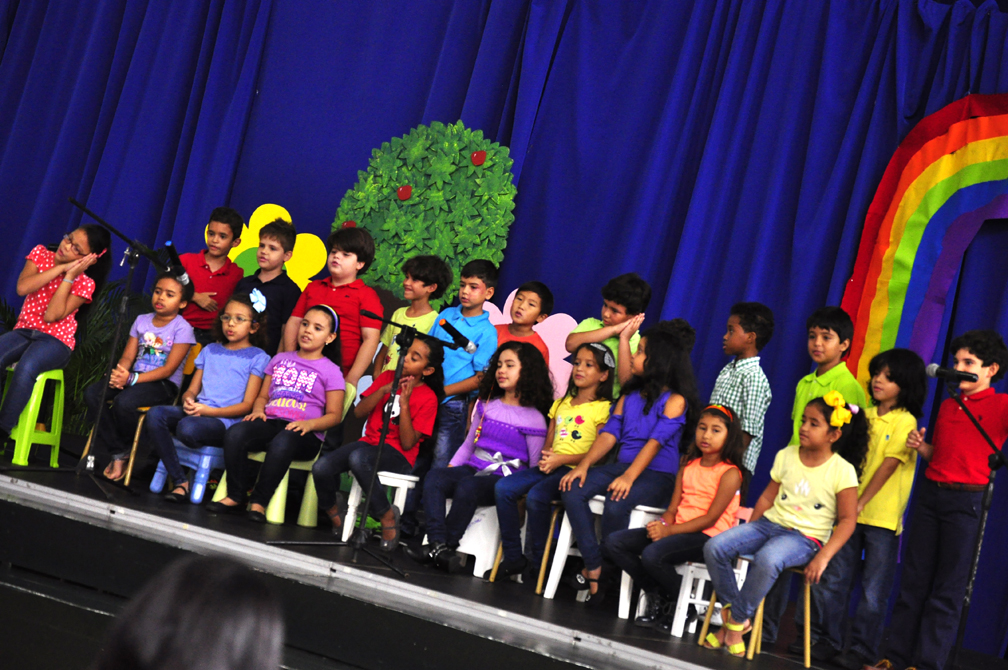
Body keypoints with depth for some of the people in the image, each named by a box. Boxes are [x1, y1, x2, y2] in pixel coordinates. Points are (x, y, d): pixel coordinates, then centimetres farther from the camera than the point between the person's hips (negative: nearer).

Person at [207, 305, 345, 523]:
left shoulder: (330, 371, 9)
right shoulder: (280, 359, 24)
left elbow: (334, 415, 4)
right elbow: (263, 396, 25)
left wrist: (309, 423, -15)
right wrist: (258, 410, 1)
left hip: (303, 433, -4)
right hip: (270, 422, 4)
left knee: (282, 442, -40)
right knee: (235, 433, -27)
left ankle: (259, 502, -30)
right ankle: (235, 497, -22)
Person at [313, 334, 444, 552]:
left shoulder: (428, 398, -4)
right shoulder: (387, 377, 11)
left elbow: (407, 443, -11)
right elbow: (359, 412, 3)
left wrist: (404, 403, -17)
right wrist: (385, 390, -9)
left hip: (399, 456, -5)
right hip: (369, 442, 5)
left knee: (358, 458, -39)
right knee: (320, 468, -22)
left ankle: (387, 516, -19)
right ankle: (334, 513, 10)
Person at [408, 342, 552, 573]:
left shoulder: (533, 419, 1)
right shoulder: (486, 405, 18)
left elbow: (535, 467, 1)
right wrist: (451, 467, 9)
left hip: (504, 478, -5)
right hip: (472, 467, 5)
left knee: (468, 486, -36)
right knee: (434, 477, -24)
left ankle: (448, 545, -28)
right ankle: (437, 543, -35)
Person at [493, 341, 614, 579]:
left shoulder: (603, 409, -1)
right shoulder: (561, 404, 22)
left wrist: (561, 459, -17)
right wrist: (545, 457, -3)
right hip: (549, 468, 7)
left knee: (536, 495, -31)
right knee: (503, 488, -15)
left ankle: (537, 563, -16)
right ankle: (513, 557, -9)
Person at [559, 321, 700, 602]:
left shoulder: (675, 400, -3)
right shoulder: (630, 395, 19)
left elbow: (656, 441, -15)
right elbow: (609, 433, 9)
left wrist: (629, 476, -28)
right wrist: (583, 465, -7)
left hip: (657, 476, -7)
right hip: (620, 466, 7)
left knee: (616, 504, -35)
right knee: (572, 491, -19)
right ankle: (592, 567, -19)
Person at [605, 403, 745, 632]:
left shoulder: (730, 473, -6)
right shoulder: (688, 467, 17)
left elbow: (710, 519, -13)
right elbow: (673, 509, 12)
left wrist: (669, 530, -18)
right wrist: (661, 524, -12)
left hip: (707, 536, -8)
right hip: (678, 531, 8)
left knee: (652, 555, -34)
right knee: (614, 543, -6)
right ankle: (656, 597, 4)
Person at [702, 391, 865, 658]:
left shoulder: (843, 471, -6)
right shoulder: (787, 456, 7)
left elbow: (847, 520, -6)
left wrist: (823, 556, -16)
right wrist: (748, 533, 7)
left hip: (805, 536, -5)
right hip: (770, 523, 5)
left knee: (767, 560, -38)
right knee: (714, 547, -18)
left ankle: (736, 623, -18)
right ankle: (733, 609, -4)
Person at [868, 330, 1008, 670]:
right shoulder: (947, 405, 14)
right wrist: (920, 446, 2)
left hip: (965, 501, -6)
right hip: (930, 491, 6)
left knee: (947, 589, 1)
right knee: (914, 580, 9)